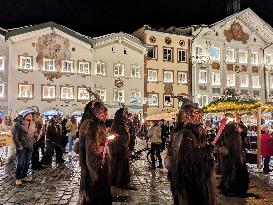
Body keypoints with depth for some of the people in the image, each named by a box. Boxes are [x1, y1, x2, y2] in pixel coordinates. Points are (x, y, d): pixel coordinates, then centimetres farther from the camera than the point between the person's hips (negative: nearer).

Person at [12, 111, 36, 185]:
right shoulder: (19, 123, -9)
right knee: (20, 163, 1)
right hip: (22, 146, -5)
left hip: (30, 146, 5)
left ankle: (24, 176, 27)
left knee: (27, 163, 12)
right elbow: (14, 135, -10)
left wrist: (32, 142, 5)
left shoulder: (33, 124, 8)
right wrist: (19, 145, -12)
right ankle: (18, 178, 14)